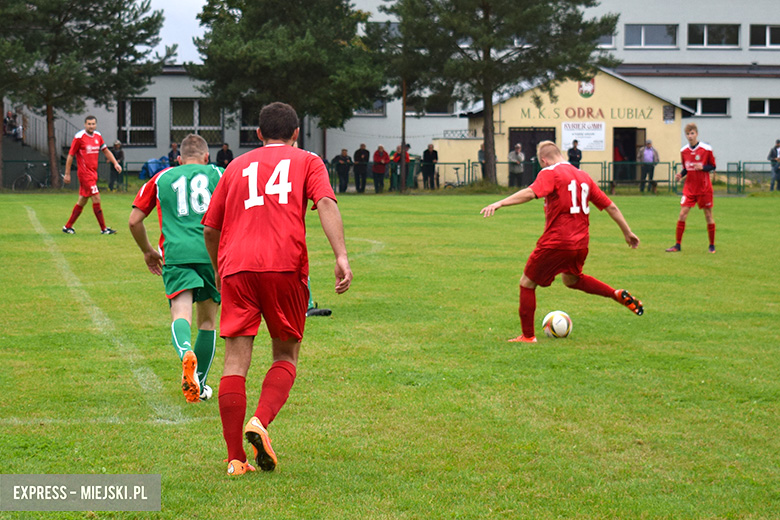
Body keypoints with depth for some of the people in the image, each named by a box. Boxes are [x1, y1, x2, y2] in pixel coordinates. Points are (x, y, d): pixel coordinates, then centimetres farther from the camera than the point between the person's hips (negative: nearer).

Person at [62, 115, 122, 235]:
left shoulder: (98, 136, 9)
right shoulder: (79, 137, -10)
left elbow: (106, 151, 20)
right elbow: (70, 156, -6)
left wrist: (115, 163, 6)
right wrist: (67, 174, -6)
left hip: (93, 173, 8)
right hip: (84, 173, -8)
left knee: (82, 201, 12)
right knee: (96, 199, -10)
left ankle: (68, 226, 21)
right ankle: (103, 228, -5)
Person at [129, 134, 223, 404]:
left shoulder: (162, 177, 21)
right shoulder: (217, 173, 18)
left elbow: (134, 221, 18)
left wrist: (148, 250, 33)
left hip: (176, 253, 0)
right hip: (212, 253, 1)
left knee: (181, 313, -15)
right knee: (208, 319, 16)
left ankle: (186, 353, -48)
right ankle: (199, 384, 22)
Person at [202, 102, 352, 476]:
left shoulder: (237, 166, 25)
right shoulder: (306, 161, 18)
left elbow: (210, 229, 24)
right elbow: (326, 203, -2)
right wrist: (341, 256, -12)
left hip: (236, 266, 2)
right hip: (285, 265, -2)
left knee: (236, 360, 1)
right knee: (286, 355, 12)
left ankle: (235, 459, -3)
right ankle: (260, 421, -13)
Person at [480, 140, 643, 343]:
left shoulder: (550, 173, -6)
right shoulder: (583, 176, 14)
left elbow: (531, 193, -25)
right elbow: (610, 206, 16)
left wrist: (500, 203, -32)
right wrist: (627, 232, 25)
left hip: (555, 243, -7)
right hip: (580, 244, 7)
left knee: (527, 284, 8)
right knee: (571, 279, 34)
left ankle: (528, 336, 8)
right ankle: (618, 295, 22)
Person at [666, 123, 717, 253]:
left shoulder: (706, 149, -7)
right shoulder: (684, 151, 5)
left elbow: (713, 166, 0)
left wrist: (703, 167, -19)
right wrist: (681, 175, -5)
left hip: (704, 188, -3)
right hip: (689, 187, 3)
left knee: (708, 215, 2)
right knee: (682, 214, -6)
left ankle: (712, 245, 14)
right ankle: (677, 245, -1)